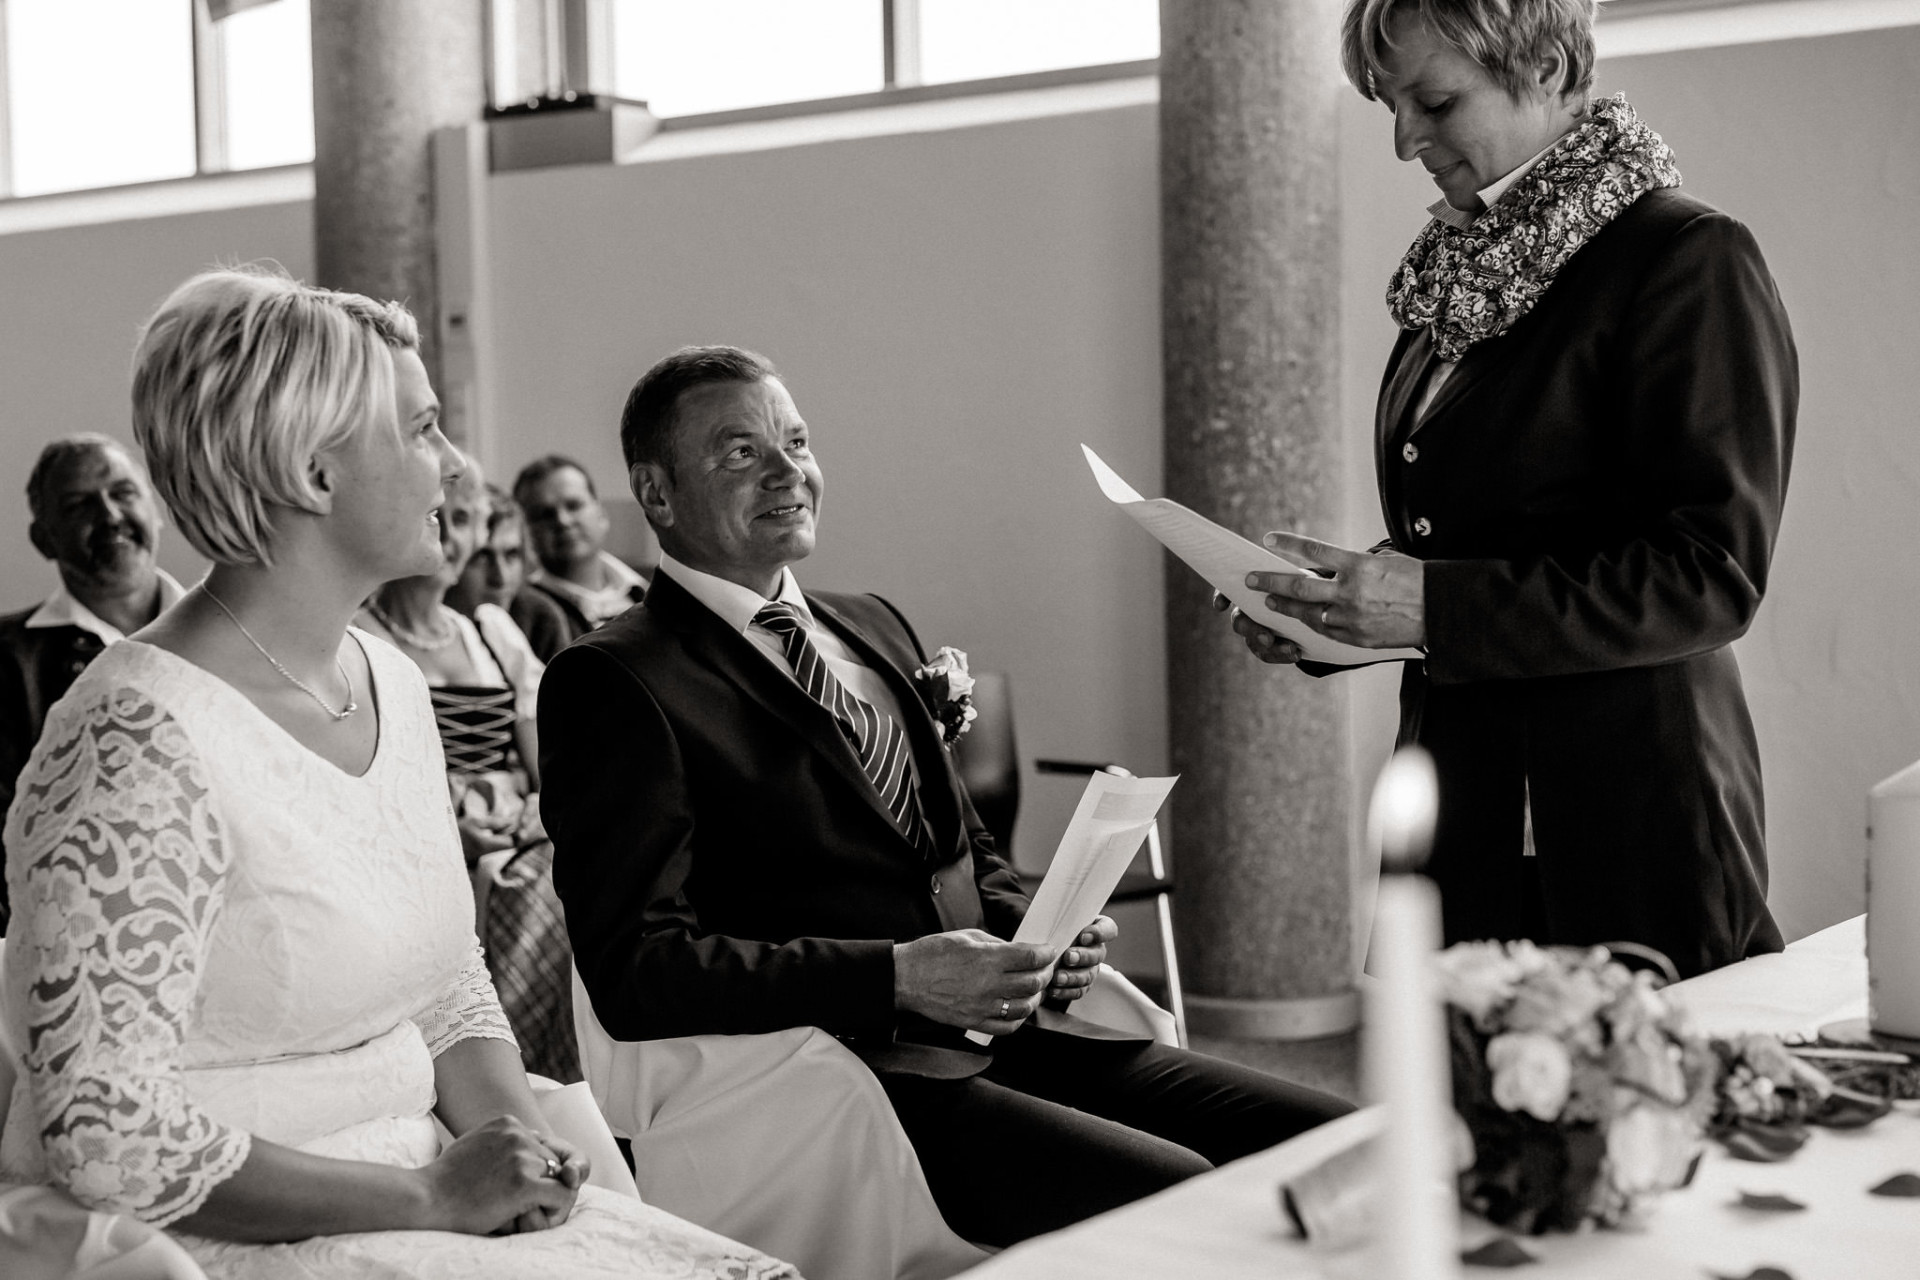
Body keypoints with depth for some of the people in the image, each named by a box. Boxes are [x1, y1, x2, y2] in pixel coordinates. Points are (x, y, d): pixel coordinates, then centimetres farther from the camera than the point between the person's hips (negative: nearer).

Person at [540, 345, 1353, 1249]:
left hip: (1013, 1031, 7)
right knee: (1180, 1196, -27)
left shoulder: (875, 629, 21)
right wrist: (897, 977, -19)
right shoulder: (612, 683, -4)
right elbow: (636, 969, -13)